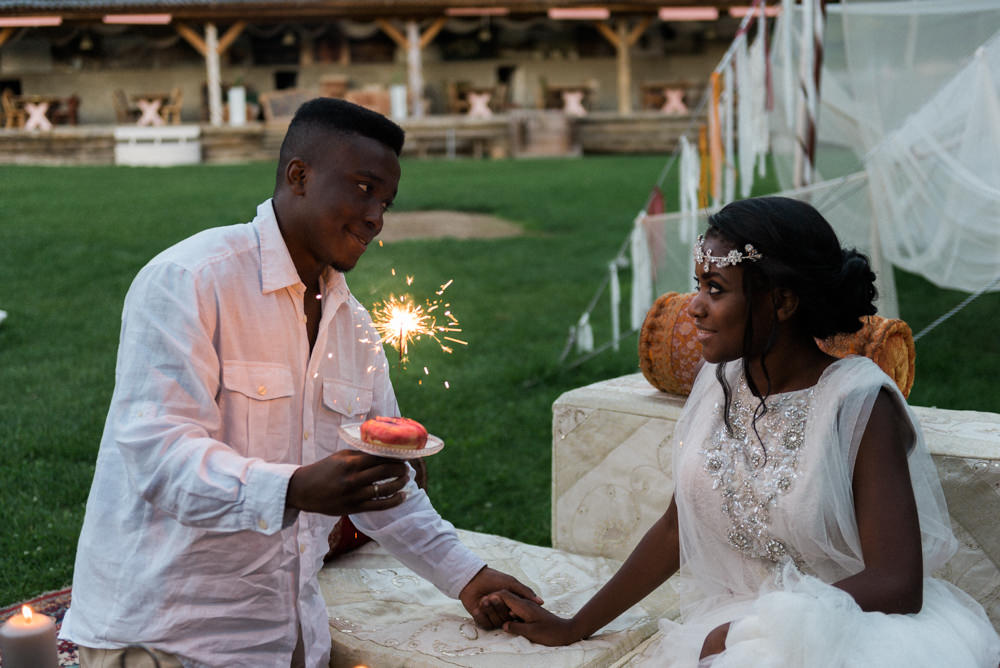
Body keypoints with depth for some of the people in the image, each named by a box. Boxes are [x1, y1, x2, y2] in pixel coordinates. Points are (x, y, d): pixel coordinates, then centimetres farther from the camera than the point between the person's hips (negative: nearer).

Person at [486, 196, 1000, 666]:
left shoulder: (859, 404, -15)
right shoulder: (723, 381, 2)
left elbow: (897, 584, -18)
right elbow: (677, 527, 11)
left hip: (853, 624, -5)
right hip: (736, 622, 6)